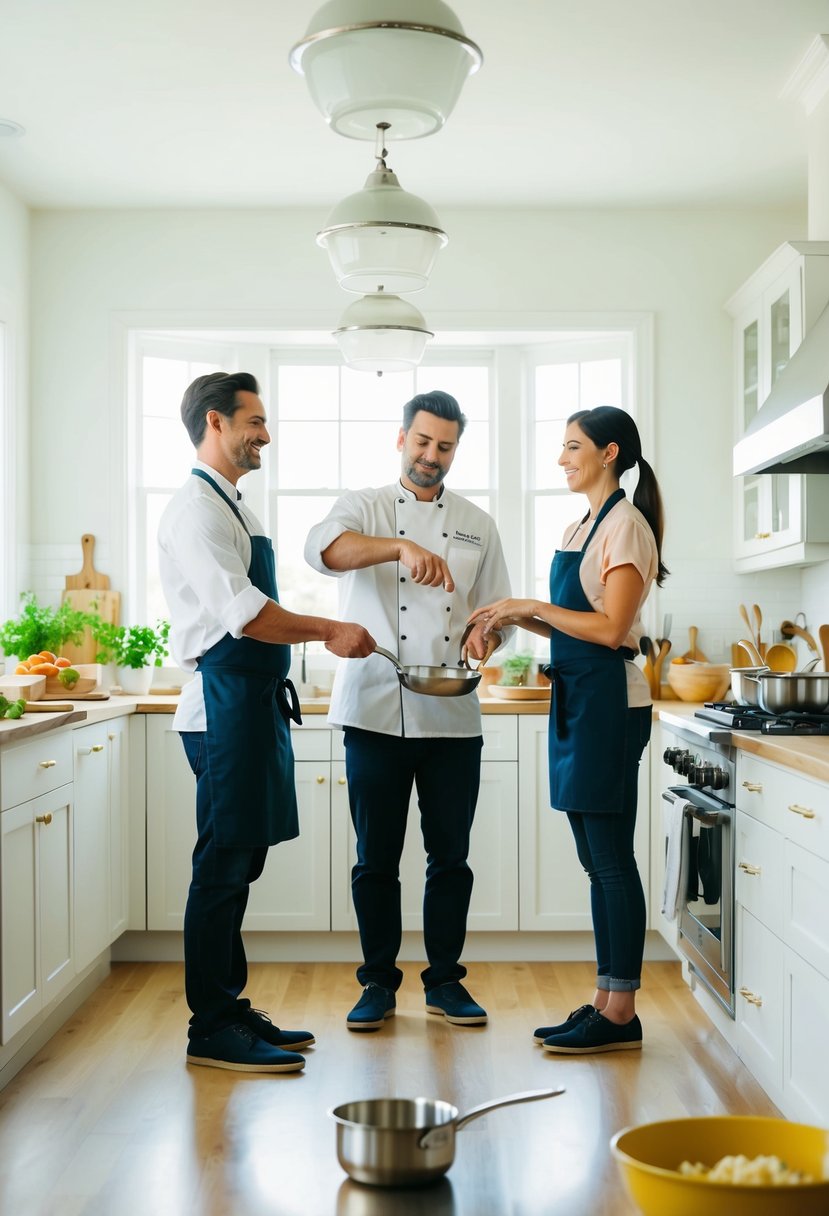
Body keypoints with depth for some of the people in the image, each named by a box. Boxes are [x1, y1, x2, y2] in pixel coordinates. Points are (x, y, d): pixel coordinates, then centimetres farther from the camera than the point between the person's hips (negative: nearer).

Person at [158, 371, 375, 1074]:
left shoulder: (233, 507, 20)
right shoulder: (197, 510, -12)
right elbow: (242, 613, -22)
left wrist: (318, 634, 12)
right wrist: (330, 632, -17)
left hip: (256, 701, 10)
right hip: (226, 703, -10)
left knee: (240, 863, 14)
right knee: (223, 866, -5)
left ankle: (230, 1008, 24)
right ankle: (212, 1030, 3)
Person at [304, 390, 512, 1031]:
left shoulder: (476, 524, 12)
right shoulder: (365, 507, 3)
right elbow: (324, 547, -21)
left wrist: (484, 635, -9)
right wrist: (401, 547, -37)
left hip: (453, 716, 2)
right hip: (377, 711, -2)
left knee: (451, 856, 8)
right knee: (377, 858, 5)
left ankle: (445, 979, 22)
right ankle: (379, 983, 18)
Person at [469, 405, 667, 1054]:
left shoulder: (625, 525, -10)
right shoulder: (580, 527, 17)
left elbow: (610, 628, -18)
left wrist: (533, 606, -13)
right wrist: (520, 619, 4)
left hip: (609, 701, -10)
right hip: (576, 701, 10)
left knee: (611, 857, -4)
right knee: (597, 859, 12)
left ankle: (621, 1013, 4)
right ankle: (606, 1001, 20)